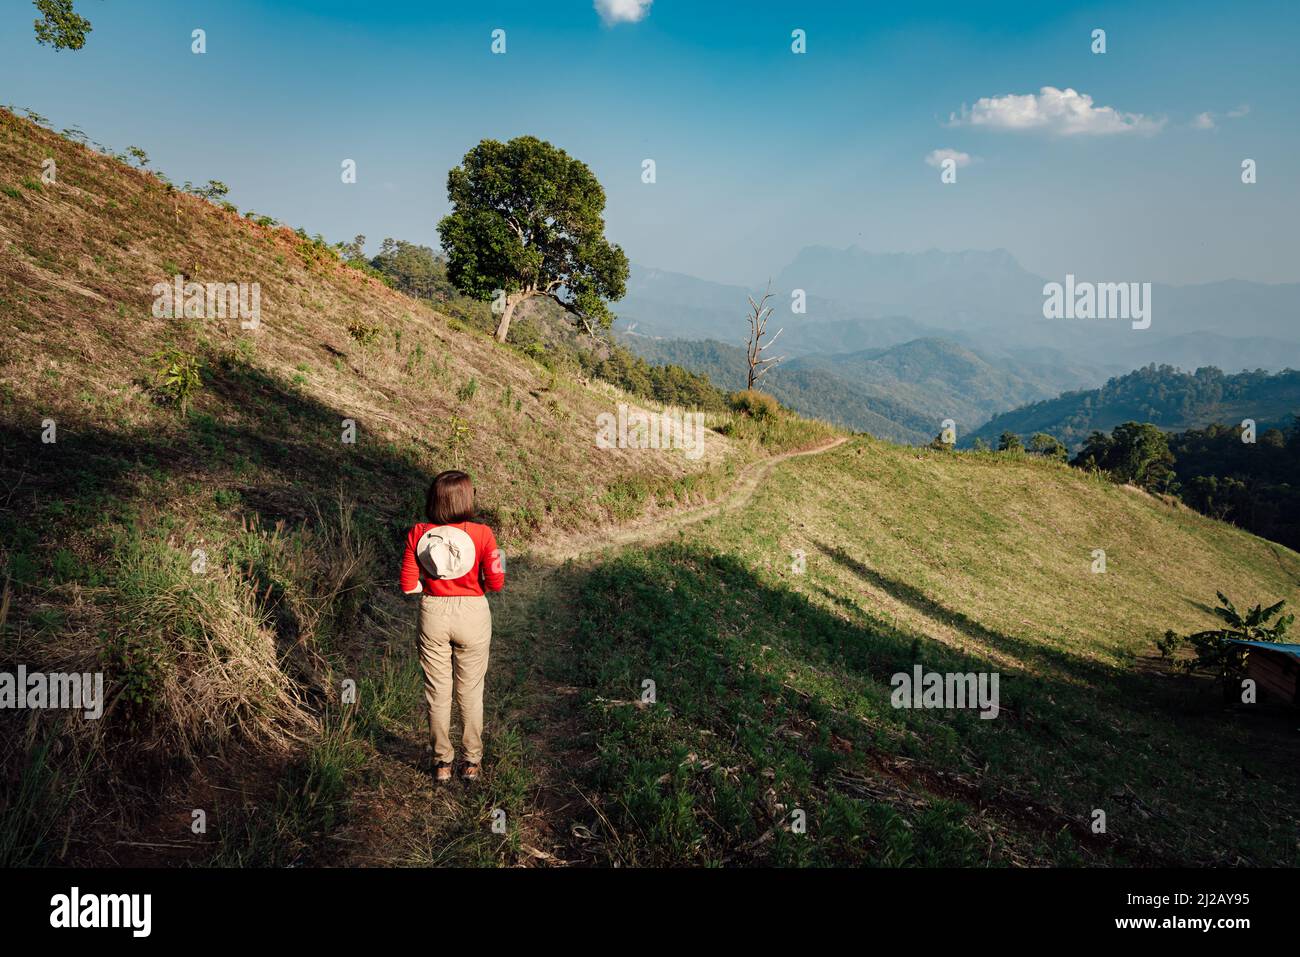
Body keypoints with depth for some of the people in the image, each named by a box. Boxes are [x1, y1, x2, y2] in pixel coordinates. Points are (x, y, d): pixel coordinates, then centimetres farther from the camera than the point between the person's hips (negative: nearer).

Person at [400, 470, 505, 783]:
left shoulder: (417, 534, -9)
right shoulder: (481, 534, -15)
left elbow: (409, 586, -8)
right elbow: (495, 583, -13)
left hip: (433, 614, 1)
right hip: (472, 615, -1)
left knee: (437, 691, 15)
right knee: (471, 692, 15)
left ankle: (442, 763, 26)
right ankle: (471, 762, 26)